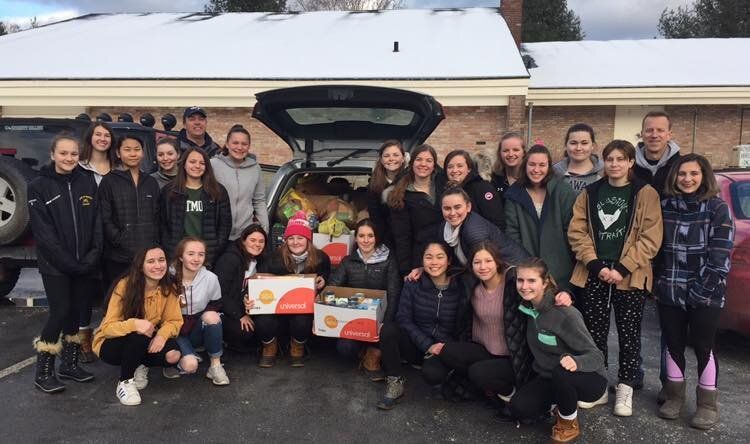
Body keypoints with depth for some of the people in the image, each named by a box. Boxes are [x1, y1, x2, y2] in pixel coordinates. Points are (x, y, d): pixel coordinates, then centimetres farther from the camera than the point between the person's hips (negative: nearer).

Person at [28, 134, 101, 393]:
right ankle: (43, 373, 7)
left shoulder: (88, 183, 7)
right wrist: (67, 262, -15)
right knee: (60, 311, -7)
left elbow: (97, 222, 5)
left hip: (85, 263, 4)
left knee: (75, 311, 9)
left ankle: (70, 364, 24)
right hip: (55, 264, -3)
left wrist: (92, 256, -8)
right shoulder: (39, 186, -3)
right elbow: (42, 230, -9)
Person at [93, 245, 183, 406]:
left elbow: (174, 321, -10)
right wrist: (134, 324, -45)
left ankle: (141, 366, 8)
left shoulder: (168, 289, -12)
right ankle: (125, 382, -11)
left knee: (173, 355, -25)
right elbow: (107, 327, -25)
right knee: (138, 336, -35)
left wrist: (162, 335, -33)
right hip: (112, 344, -3)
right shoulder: (125, 286, -23)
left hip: (146, 342, 3)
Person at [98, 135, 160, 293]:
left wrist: (155, 247, 3)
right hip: (118, 258, -3)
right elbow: (105, 219, -3)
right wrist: (121, 242, -13)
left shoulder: (151, 183, 16)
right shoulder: (109, 182, 4)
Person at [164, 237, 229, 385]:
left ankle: (216, 365, -15)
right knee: (190, 365, -29)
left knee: (211, 316, -31)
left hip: (197, 331, 2)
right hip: (175, 331, -2)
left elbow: (216, 305, 1)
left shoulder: (211, 278, -11)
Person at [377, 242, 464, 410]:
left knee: (432, 373, -33)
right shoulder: (413, 284, -5)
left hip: (446, 349, -2)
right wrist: (427, 345, -18)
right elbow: (404, 319, -9)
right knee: (388, 329, -26)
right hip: (416, 344, 2)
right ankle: (395, 382, -10)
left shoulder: (460, 286, -9)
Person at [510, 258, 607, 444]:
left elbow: (596, 356, -25)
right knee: (519, 407, -19)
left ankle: (569, 423, -7)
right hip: (549, 378, 5)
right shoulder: (529, 307, -6)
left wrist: (575, 362, -44)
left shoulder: (564, 314, -26)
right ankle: (571, 400, 10)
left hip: (590, 380, -5)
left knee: (561, 371, -38)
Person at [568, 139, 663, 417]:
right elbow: (577, 232, 2)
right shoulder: (590, 194, 8)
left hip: (630, 276, -2)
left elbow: (650, 238, -7)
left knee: (629, 334, 6)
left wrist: (622, 268, -13)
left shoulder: (645, 193, -1)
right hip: (594, 274, 2)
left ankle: (625, 389, 20)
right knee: (594, 332, 7)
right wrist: (595, 265, -10)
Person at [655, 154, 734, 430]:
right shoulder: (664, 206, 6)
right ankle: (675, 396, 26)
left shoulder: (718, 208, -5)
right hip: (669, 292, 3)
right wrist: (655, 282, 3)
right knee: (673, 344, 11)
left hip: (705, 294, -3)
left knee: (703, 347, 4)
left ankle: (707, 404, 18)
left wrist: (702, 289, -14)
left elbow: (721, 254, -10)